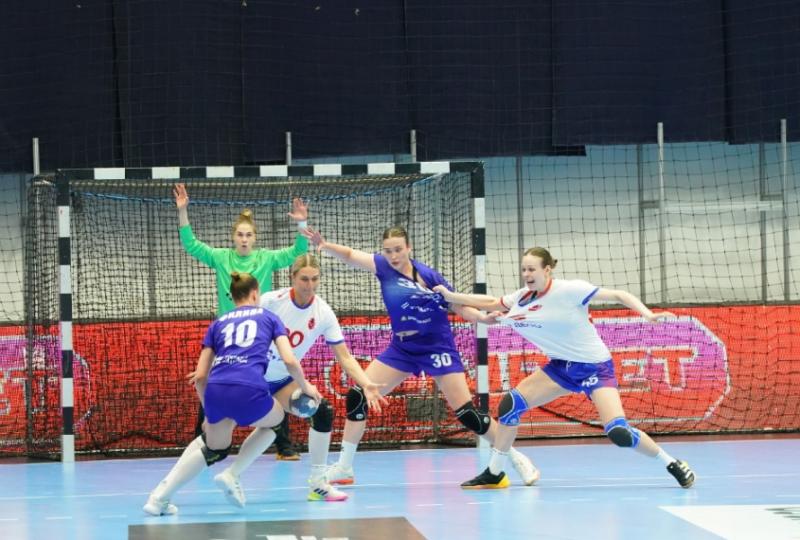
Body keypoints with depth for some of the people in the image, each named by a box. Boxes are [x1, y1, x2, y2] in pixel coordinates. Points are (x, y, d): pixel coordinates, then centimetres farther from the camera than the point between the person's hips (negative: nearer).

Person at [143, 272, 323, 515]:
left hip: (215, 391, 3)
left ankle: (159, 497, 14)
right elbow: (289, 360, 10)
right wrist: (305, 387, 28)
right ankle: (232, 475, 15)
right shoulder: (268, 317, 22)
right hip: (249, 390, -3)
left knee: (215, 450, 30)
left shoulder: (218, 323, 27)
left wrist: (210, 409, 36)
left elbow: (200, 376, 22)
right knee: (275, 420, 32)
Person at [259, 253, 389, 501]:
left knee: (323, 412, -16)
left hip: (284, 379, 2)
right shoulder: (271, 301, -20)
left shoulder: (323, 313, -14)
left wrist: (366, 384, -27)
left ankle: (318, 482, -6)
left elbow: (344, 356, -12)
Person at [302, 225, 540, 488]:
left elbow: (461, 307, -8)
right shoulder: (384, 267, -6)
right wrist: (324, 245, -33)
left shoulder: (428, 275, -15)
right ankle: (344, 467, 7)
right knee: (357, 396, -5)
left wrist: (483, 317, -26)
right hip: (401, 348, 4)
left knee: (466, 413, -9)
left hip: (437, 347, -4)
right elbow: (350, 254, -14)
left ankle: (517, 459, 6)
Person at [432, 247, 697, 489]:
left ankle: (671, 464, -1)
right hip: (561, 367, 6)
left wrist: (647, 314, -32)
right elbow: (490, 303, 12)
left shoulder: (570, 290, -20)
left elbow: (618, 295, -19)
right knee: (511, 404, -7)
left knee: (618, 432, -23)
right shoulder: (523, 297, -1)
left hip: (595, 366, -6)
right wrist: (450, 296, 7)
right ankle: (494, 473, 6)